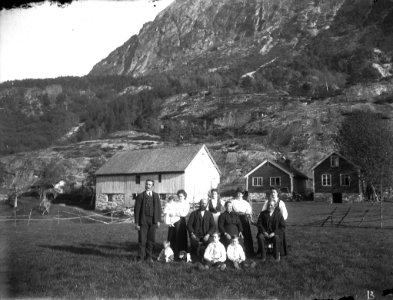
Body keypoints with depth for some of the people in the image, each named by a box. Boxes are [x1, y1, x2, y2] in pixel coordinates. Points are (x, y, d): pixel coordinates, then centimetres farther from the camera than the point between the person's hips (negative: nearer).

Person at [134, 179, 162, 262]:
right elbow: (137, 209, -2)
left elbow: (159, 208, 11)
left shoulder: (156, 196, 10)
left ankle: (149, 257, 18)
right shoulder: (140, 196, 0)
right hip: (143, 220, -3)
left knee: (151, 240, 7)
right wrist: (136, 223, -7)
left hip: (153, 221, 3)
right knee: (142, 240, -2)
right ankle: (141, 257, 8)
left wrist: (158, 220, 3)